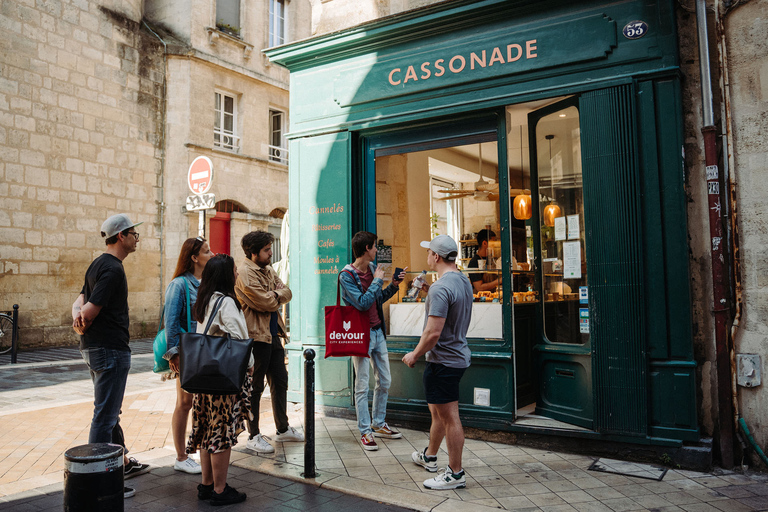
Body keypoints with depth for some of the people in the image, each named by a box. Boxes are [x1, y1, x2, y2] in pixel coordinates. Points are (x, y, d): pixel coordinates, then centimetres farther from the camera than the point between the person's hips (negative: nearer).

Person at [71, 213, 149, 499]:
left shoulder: (98, 264, 15)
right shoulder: (113, 269, -18)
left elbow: (82, 300, 9)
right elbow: (90, 310, -23)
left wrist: (77, 313, -11)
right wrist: (82, 321, -4)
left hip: (94, 348, 11)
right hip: (110, 349, -11)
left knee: (110, 411, 20)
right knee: (105, 415, -4)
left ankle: (123, 462, 35)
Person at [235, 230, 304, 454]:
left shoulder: (268, 270, 15)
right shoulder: (244, 273, -14)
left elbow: (287, 293, 8)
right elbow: (265, 302, -20)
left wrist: (274, 295, -10)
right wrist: (277, 296, -2)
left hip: (273, 334, 9)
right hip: (256, 335, -9)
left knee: (280, 381, 16)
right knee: (255, 387, 1)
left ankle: (283, 429, 29)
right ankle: (253, 436, 12)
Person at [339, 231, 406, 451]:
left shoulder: (373, 268, 8)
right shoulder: (346, 275, -14)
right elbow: (363, 303, -24)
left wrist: (393, 286, 4)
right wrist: (378, 280, -16)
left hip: (378, 332, 8)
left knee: (385, 381, 14)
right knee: (362, 386, 0)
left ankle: (379, 424, 29)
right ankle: (365, 431, 12)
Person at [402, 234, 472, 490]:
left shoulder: (441, 288, -23)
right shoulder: (464, 282, 8)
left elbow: (433, 333, -26)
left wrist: (414, 355, -12)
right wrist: (429, 293, 18)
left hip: (443, 360, -10)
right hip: (458, 355, 10)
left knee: (449, 417, -1)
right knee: (438, 411, 23)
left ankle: (455, 474, 10)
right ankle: (429, 456, 39)